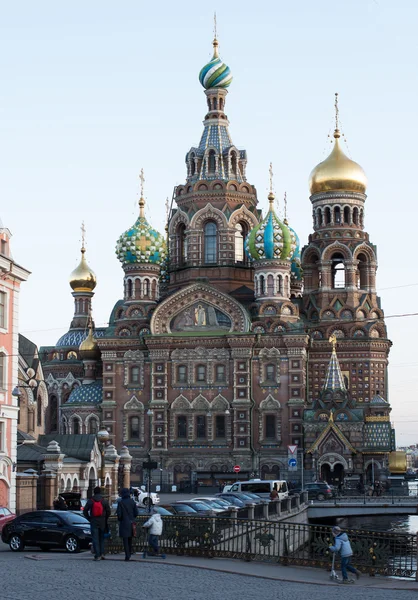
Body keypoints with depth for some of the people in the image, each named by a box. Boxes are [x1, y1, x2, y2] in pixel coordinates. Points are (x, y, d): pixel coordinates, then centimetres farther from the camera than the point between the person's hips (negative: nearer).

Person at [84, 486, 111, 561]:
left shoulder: (90, 500, -1)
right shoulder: (104, 500, 2)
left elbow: (85, 511, -1)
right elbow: (108, 511, 2)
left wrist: (89, 518, 10)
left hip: (94, 522, -2)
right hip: (102, 522, 2)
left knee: (95, 539, -1)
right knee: (102, 538, 13)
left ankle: (97, 555, -6)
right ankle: (102, 553, 2)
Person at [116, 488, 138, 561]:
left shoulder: (120, 503, -12)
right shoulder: (132, 502, 1)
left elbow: (119, 514, -12)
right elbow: (136, 513, 1)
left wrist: (119, 519, 8)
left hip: (124, 523, -4)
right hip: (131, 523, 4)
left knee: (125, 540, -2)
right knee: (130, 539, 19)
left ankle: (127, 556, -6)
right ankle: (130, 553, 29)